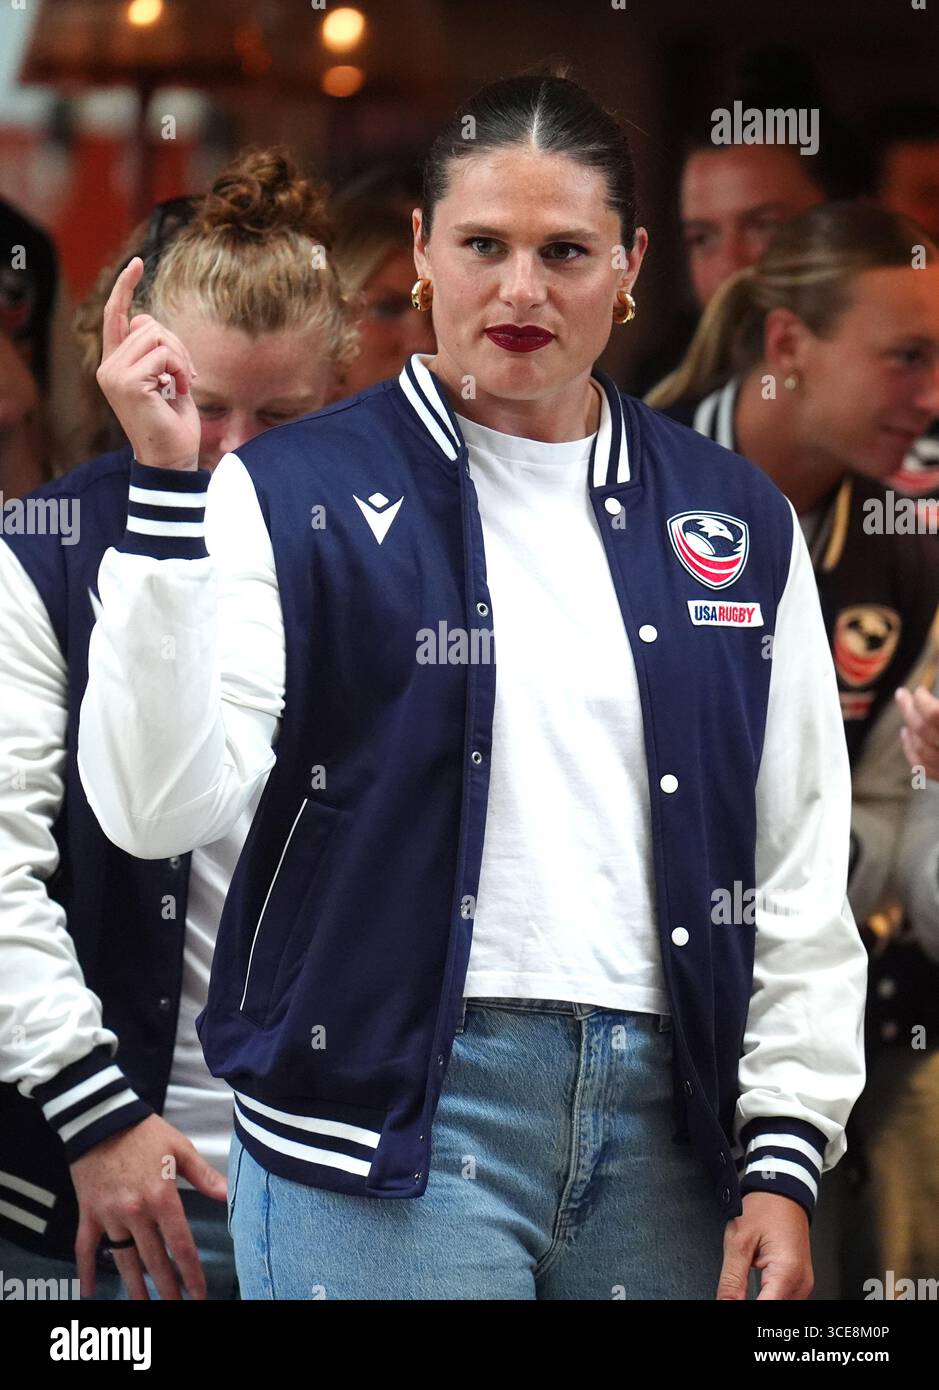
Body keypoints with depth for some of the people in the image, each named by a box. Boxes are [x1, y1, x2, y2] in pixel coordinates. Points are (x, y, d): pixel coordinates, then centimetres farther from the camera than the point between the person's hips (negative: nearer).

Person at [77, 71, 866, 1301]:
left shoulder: (738, 522, 10)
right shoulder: (297, 495, -1)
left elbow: (801, 870, 11)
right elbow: (158, 805, -12)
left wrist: (785, 1158, 4)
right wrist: (166, 493, -20)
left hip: (663, 1123, 4)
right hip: (391, 1125, -3)